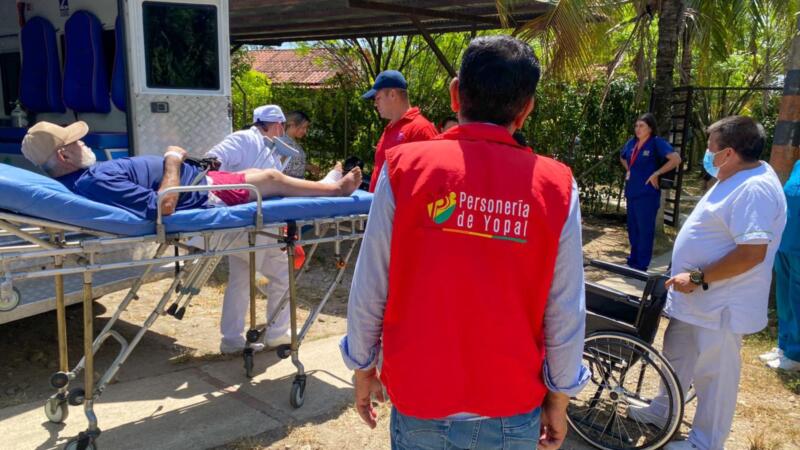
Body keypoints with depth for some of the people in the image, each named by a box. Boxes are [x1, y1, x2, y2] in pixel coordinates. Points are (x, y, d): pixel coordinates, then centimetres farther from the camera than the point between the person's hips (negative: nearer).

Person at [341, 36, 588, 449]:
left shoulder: (405, 167, -13)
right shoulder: (555, 186, -11)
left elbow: (369, 290, -9)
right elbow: (565, 314, -7)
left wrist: (363, 368, 6)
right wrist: (558, 397, 8)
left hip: (420, 405, 0)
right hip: (512, 415, 1)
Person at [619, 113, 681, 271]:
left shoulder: (657, 143, -12)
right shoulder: (631, 143, 8)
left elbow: (676, 159, -23)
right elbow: (622, 158, 29)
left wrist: (656, 174, -18)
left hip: (647, 194, -7)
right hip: (631, 192, 7)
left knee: (645, 229, 0)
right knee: (632, 228, 15)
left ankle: (641, 265, 9)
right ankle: (633, 261, 28)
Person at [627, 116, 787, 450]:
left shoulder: (754, 190, -25)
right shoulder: (737, 179, 9)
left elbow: (751, 253, -32)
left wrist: (698, 278, -26)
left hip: (719, 306, -11)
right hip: (695, 300, 11)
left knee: (714, 376, 5)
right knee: (677, 358, 24)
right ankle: (662, 411, 43)